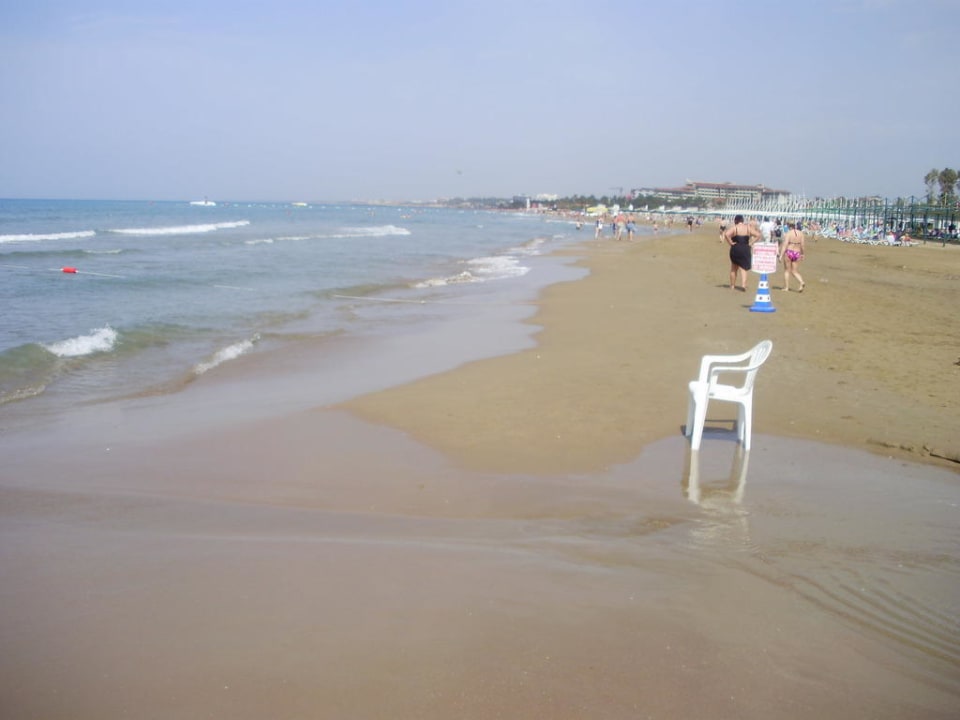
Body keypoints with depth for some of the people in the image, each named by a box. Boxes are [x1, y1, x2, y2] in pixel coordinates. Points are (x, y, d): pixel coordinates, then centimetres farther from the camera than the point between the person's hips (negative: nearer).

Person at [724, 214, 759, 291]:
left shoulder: (734, 227, -7)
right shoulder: (748, 227, 3)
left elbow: (726, 234, -24)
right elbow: (758, 235, 2)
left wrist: (730, 243, -13)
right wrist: (751, 243, 1)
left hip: (735, 249, -1)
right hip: (746, 249, 1)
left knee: (734, 268, 15)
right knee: (744, 268, 6)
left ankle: (732, 285, 22)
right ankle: (743, 284, -13)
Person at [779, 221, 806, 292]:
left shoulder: (788, 233, -9)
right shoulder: (800, 233, 5)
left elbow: (785, 245, -16)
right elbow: (802, 245, 7)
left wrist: (781, 255, -17)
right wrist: (802, 254, 20)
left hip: (789, 252, -4)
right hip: (797, 253, 4)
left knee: (787, 271, 10)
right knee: (794, 271, 13)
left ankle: (786, 287, 13)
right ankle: (802, 282, -10)